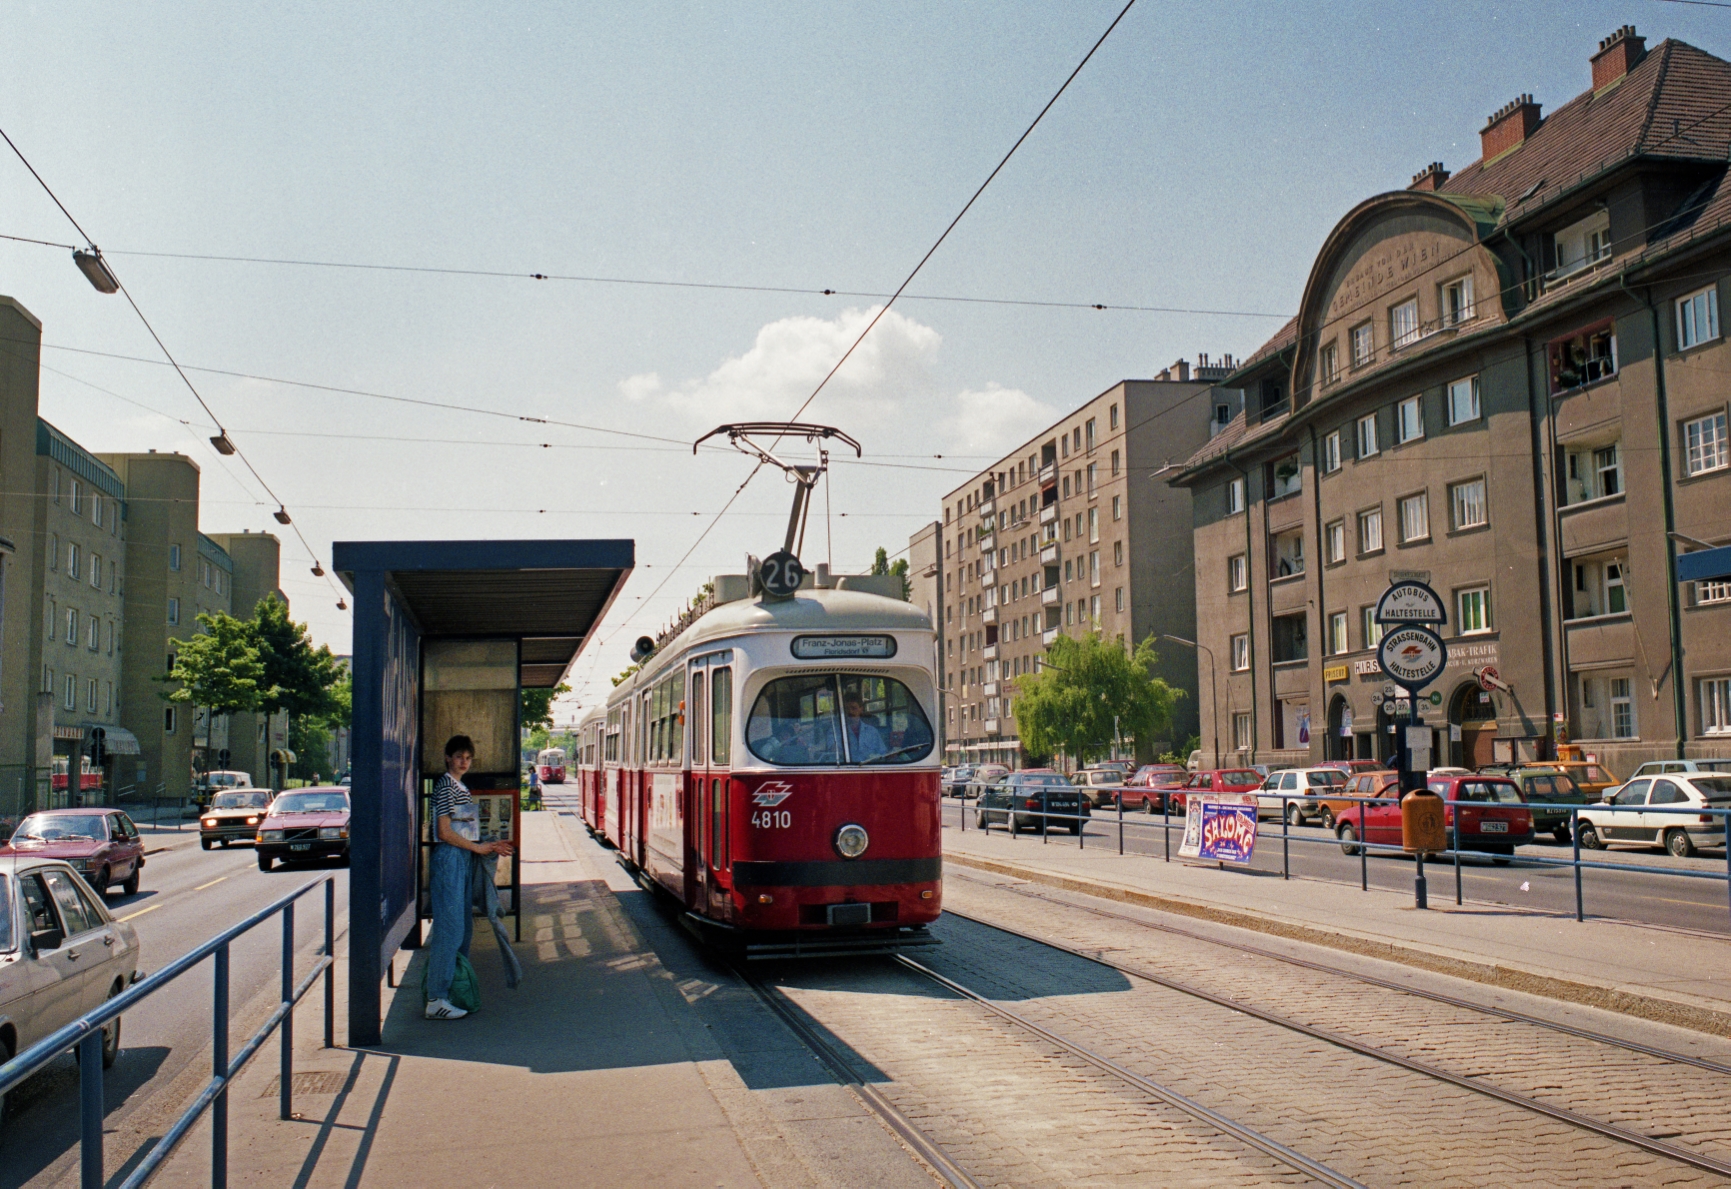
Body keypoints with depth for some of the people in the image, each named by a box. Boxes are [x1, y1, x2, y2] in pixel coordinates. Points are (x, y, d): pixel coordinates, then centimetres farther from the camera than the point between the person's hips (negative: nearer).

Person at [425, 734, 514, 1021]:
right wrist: (478, 847, -10)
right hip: (449, 858, -10)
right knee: (450, 928, -11)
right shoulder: (445, 786, -9)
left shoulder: (461, 787, 19)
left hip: (464, 858, 10)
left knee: (465, 927, 12)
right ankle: (436, 999, -9)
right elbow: (444, 832, -15)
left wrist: (489, 846, 10)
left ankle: (454, 987, 19)